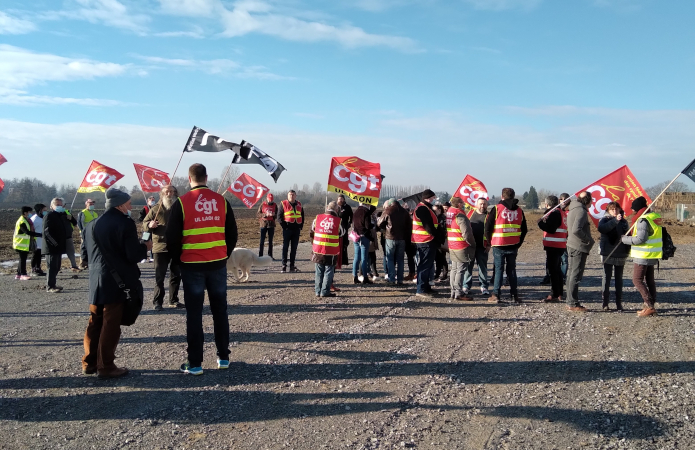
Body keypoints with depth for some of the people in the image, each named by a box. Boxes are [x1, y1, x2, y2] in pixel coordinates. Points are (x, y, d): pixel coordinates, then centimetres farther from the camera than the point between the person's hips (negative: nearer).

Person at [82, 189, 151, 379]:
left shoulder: (92, 225, 10)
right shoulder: (125, 223, -13)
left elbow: (89, 254, 16)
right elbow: (133, 255, -17)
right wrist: (145, 245, 1)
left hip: (96, 282, 7)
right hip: (117, 282, -7)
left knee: (95, 323, 15)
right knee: (111, 325, 0)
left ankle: (89, 362, 21)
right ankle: (105, 366, 6)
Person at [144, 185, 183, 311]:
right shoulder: (155, 209, 0)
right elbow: (144, 223, 5)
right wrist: (150, 225, -16)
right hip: (160, 248, -3)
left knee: (176, 275, 11)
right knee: (159, 277, 0)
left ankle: (173, 300, 23)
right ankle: (158, 302, 8)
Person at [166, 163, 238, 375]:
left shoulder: (181, 203, -7)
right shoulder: (221, 201, 2)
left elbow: (172, 238, -5)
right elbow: (232, 234, 5)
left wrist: (179, 259, 10)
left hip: (192, 265, -3)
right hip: (218, 264, 3)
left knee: (194, 314, 5)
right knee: (220, 311, 13)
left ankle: (195, 363, 9)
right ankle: (223, 358, 19)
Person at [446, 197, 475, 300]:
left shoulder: (448, 214, 11)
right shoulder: (460, 216, -17)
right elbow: (467, 233, -20)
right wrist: (473, 244, -5)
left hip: (452, 247, 9)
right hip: (462, 247, -9)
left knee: (454, 269, 14)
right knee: (461, 270, -5)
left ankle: (453, 292, 19)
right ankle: (459, 293, -4)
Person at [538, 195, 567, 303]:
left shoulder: (554, 213, -14)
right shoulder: (562, 213, 17)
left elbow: (551, 229, -21)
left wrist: (541, 223, -9)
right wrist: (544, 222, 15)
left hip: (553, 246, -10)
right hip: (560, 245, 10)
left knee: (552, 269, -8)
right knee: (557, 269, 17)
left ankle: (554, 295, -8)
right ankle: (559, 294, 25)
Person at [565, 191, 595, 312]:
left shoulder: (573, 209, 14)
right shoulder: (581, 211, -16)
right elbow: (576, 230, -28)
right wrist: (588, 240, -16)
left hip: (572, 246, 10)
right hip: (579, 247, -10)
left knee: (571, 274, 13)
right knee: (575, 276, -6)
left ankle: (570, 302, 20)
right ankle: (573, 304, -2)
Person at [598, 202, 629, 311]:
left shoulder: (623, 221, 12)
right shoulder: (604, 219, 0)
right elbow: (601, 228, -23)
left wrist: (627, 250, 2)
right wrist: (615, 220, -33)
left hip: (620, 254, 4)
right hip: (607, 253, -3)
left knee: (619, 278, 8)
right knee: (607, 277, -1)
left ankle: (619, 303, 12)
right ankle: (605, 303, 3)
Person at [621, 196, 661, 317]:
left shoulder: (643, 220, -19)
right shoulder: (655, 217, 12)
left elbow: (640, 239, -24)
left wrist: (625, 239, -12)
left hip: (644, 256, -10)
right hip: (653, 255, 10)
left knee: (637, 280, -5)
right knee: (649, 280, 15)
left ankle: (649, 306, -9)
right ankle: (651, 306, 19)